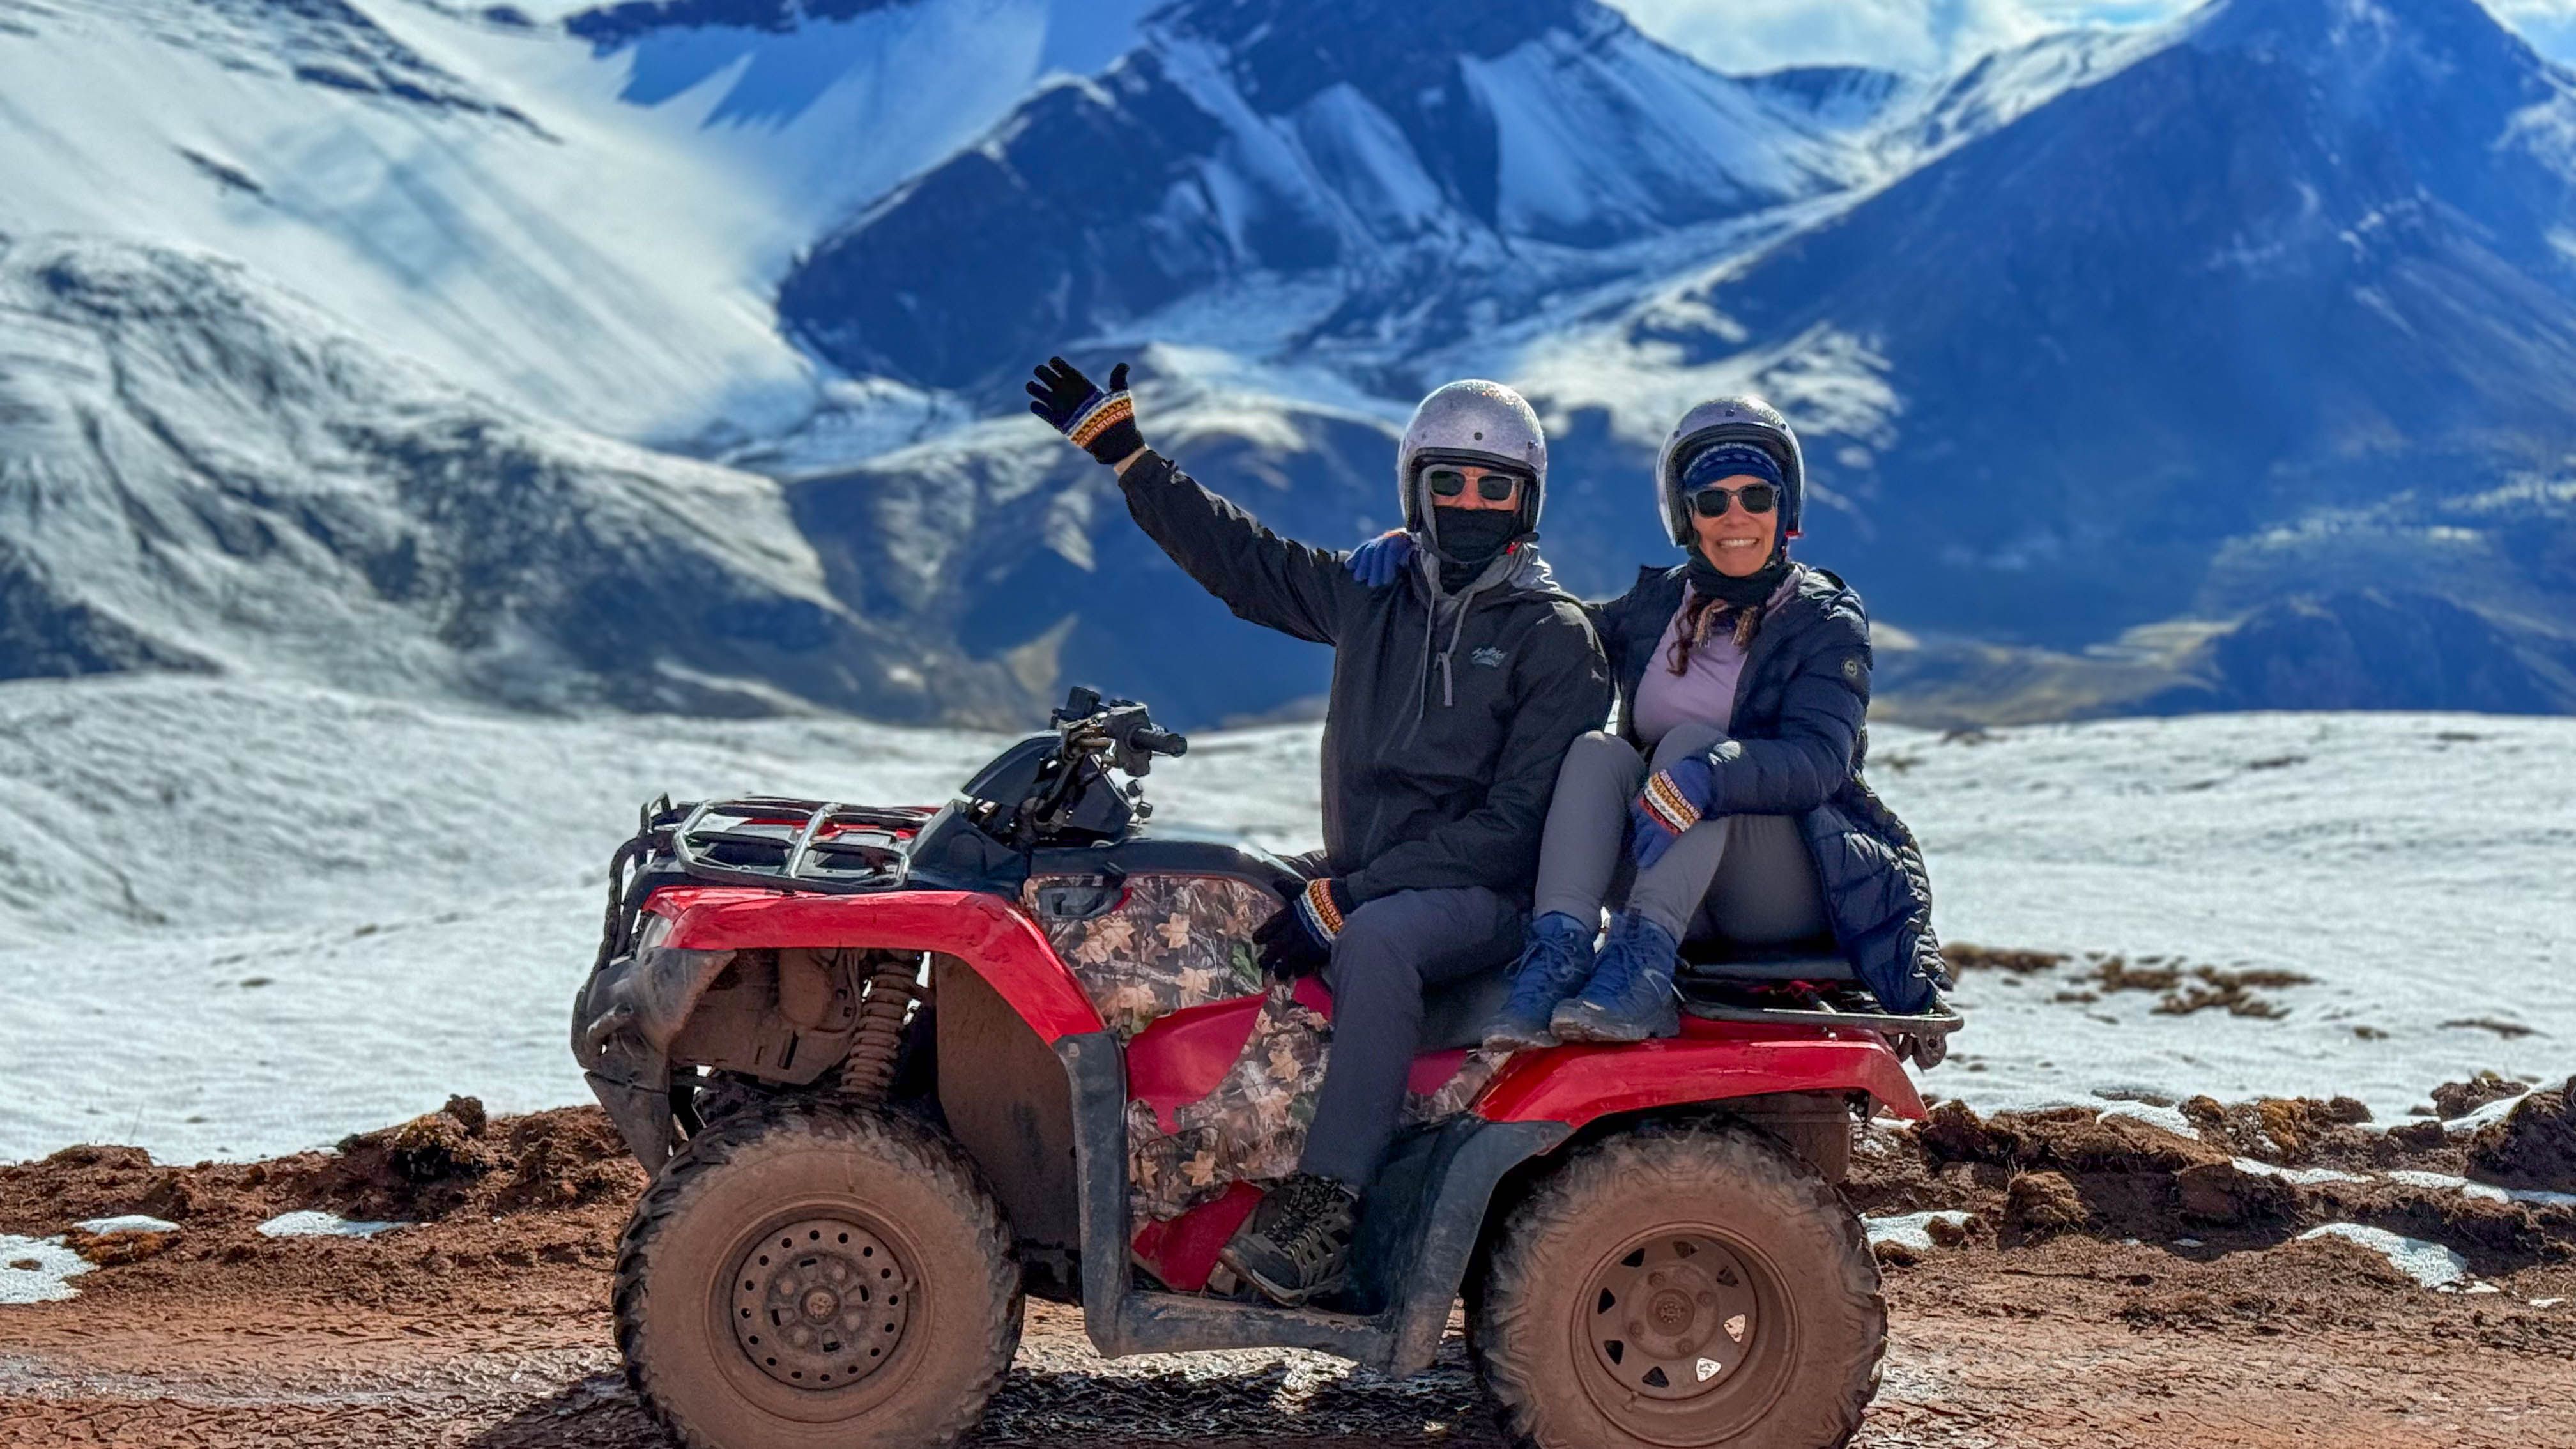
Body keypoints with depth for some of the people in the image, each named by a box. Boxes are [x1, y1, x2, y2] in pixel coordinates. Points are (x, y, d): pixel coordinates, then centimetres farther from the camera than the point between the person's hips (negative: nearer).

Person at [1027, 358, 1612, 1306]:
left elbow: (1520, 821, -12)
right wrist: (1123, 456, 24)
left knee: (1375, 941, -38)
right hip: (1360, 884, 7)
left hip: (1485, 897, -6)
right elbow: (1239, 555, 25)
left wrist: (1350, 897, -19)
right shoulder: (1371, 596, 13)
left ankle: (1326, 1207, -41)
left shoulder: (1558, 639, -4)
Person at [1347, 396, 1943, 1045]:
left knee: (1692, 743, -28)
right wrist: (1418, 554, 2)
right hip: (1668, 882, 4)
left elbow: (1819, 760, -19)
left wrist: (1702, 780, -38)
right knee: (1598, 749, -21)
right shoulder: (1655, 605, 11)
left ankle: (1642, 965, -46)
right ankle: (1559, 955, -41)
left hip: (1795, 886, -4)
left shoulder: (1826, 619, -3)